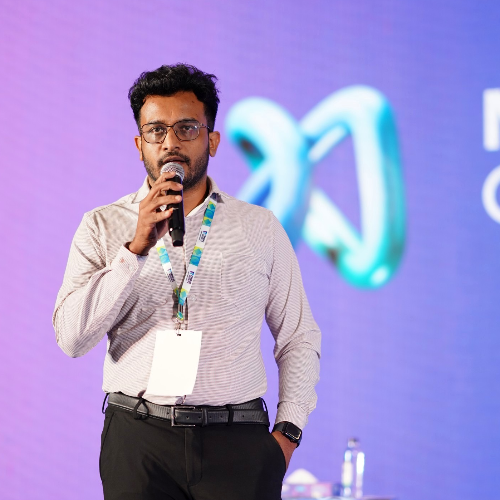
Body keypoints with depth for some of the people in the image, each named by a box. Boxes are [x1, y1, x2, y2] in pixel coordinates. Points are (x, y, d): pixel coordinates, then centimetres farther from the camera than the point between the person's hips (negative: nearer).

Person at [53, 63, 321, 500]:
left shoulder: (260, 228, 10)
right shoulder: (103, 227, 7)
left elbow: (299, 338, 14)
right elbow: (72, 337, -6)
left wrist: (287, 432, 2)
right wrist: (137, 247, -12)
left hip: (236, 444, 0)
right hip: (138, 436, 0)